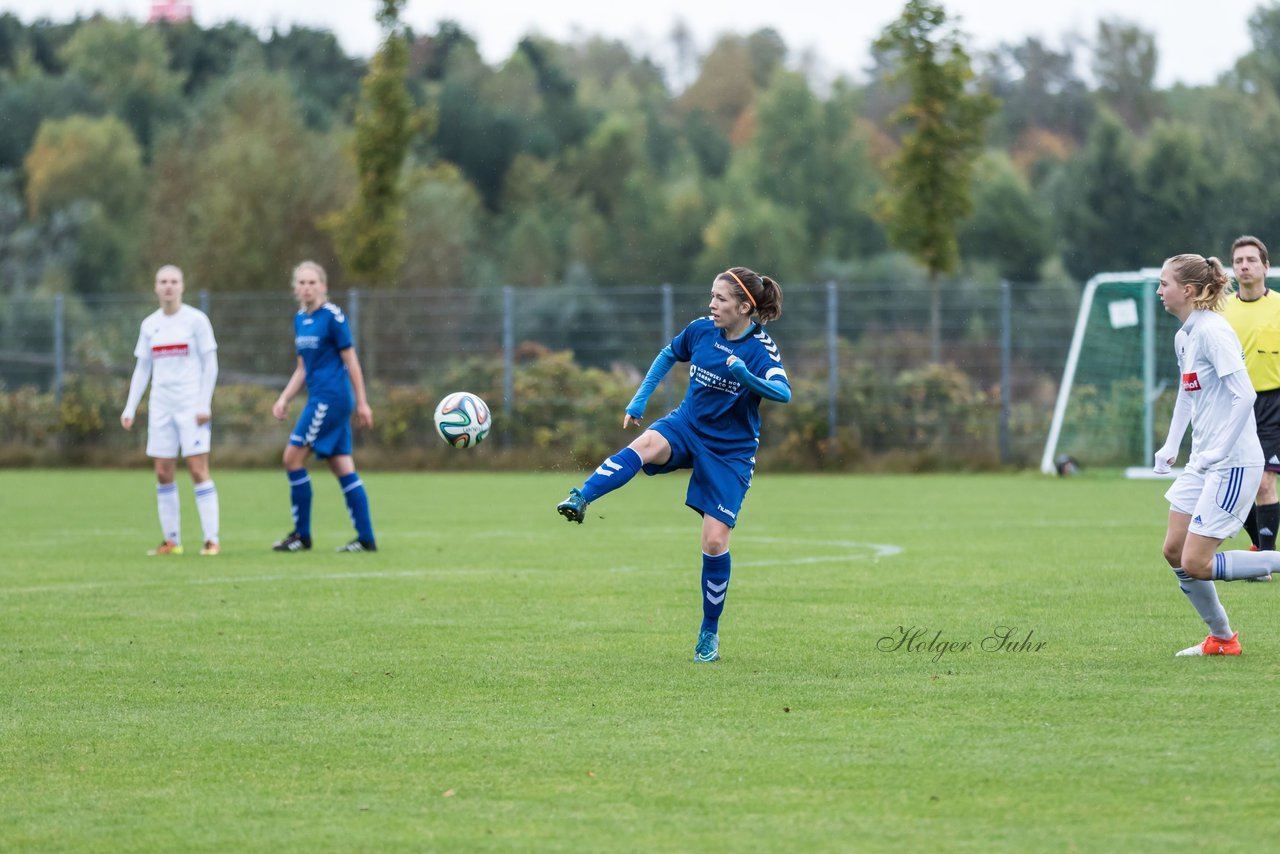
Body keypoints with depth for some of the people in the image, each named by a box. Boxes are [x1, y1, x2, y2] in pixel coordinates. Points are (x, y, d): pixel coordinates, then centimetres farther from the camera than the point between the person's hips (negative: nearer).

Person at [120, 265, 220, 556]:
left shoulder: (196, 320, -2)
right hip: (161, 406, 5)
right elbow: (142, 369, 15)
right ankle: (171, 540, 9)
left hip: (191, 405, -5)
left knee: (198, 470, -9)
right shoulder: (150, 325, 10)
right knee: (163, 474, 2)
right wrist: (130, 408, 8)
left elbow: (210, 365, -3)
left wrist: (204, 404, -11)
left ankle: (212, 539, -7)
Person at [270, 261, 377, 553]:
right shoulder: (300, 319, 14)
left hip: (331, 397, -8)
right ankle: (366, 538, 6)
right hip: (319, 398, 8)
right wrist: (284, 399, 12)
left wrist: (362, 403, -8)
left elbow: (351, 361, -8)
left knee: (293, 457, -8)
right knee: (343, 468, 6)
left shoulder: (333, 316, -9)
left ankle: (302, 534, -1)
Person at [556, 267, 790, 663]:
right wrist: (640, 399, 11)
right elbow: (669, 355, 18)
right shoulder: (701, 330, -3)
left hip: (730, 451, -3)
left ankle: (710, 633, 11)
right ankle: (581, 499, -53)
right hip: (687, 426, 3)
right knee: (646, 444, -34)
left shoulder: (760, 348, -17)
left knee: (715, 541, -7)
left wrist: (747, 377, -52)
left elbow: (783, 392, -34)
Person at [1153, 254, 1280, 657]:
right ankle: (1221, 639, 21)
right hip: (1203, 462, 10)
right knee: (1174, 552, 9)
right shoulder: (1184, 336, 12)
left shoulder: (1212, 332, -17)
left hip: (1233, 464, -10)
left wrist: (1218, 450, -25)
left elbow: (1244, 396, -24)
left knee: (1195, 564, -12)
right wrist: (1171, 446, 18)